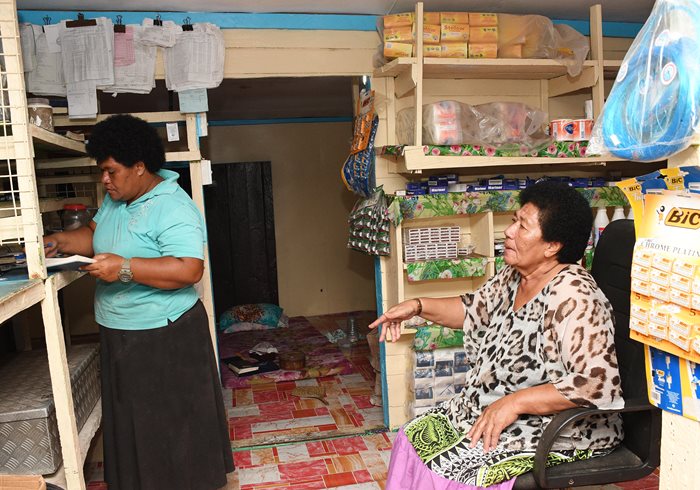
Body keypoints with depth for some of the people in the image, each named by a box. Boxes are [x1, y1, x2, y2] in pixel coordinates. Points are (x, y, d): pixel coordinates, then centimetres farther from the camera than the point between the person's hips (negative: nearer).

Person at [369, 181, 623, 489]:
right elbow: (474, 309, 18)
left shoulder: (572, 295, -26)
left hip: (555, 432, -8)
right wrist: (417, 306, 5)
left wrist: (514, 401, -27)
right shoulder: (514, 276, 1)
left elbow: (598, 383, -32)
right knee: (415, 437, 2)